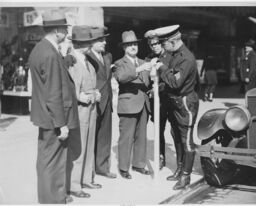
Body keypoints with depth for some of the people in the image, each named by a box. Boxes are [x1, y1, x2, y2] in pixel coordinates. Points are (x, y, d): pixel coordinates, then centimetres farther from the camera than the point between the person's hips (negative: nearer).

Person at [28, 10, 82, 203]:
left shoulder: (39, 49, 8)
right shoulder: (51, 55, -22)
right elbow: (54, 94, -23)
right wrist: (62, 124, -18)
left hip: (46, 116, 10)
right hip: (54, 117, -10)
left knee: (46, 158, 19)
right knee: (52, 161, 2)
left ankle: (55, 194, 34)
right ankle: (52, 199, 15)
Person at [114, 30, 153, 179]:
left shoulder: (143, 63, 18)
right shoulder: (120, 63, -2)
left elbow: (147, 82, 23)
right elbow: (120, 77, -24)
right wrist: (139, 69, -36)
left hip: (143, 105, 6)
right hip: (128, 106, -6)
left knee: (141, 137, 12)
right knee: (126, 138, -3)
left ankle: (139, 164, 25)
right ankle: (123, 168, 7)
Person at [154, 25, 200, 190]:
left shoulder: (187, 58, -21)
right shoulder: (176, 55, 8)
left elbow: (175, 82, -30)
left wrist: (162, 68, -17)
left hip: (186, 103, -10)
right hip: (175, 103, 10)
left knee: (186, 140, 0)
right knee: (177, 137, 18)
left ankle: (186, 176, 10)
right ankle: (180, 169, 33)